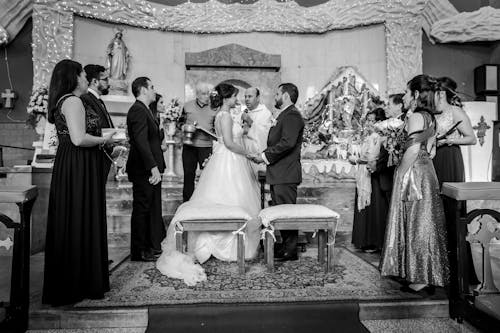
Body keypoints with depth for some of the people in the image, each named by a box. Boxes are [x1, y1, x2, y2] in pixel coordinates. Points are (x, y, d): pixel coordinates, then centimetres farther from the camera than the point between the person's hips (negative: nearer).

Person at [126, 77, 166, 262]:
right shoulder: (138, 110, -14)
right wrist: (153, 167, -27)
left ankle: (153, 246, 27)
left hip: (150, 169, 10)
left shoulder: (144, 110, 17)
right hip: (144, 170, -10)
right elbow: (141, 141, -23)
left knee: (153, 209, 15)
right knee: (142, 208, 0)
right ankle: (139, 251, 12)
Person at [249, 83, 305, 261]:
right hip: (278, 173, 10)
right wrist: (262, 155, 6)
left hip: (286, 174, -10)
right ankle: (286, 245, 26)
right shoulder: (282, 115, 20)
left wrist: (265, 156, -17)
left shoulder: (292, 115, -13)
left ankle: (291, 251, 8)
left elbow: (287, 142, -23)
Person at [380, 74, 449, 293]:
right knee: (424, 225, 13)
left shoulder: (416, 117, -13)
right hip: (426, 173, 9)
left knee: (416, 225, -3)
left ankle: (421, 279, 6)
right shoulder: (430, 118, 15)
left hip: (414, 175, -9)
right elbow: (431, 151, 17)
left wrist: (400, 174, -16)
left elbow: (412, 150, -21)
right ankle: (429, 276, 23)